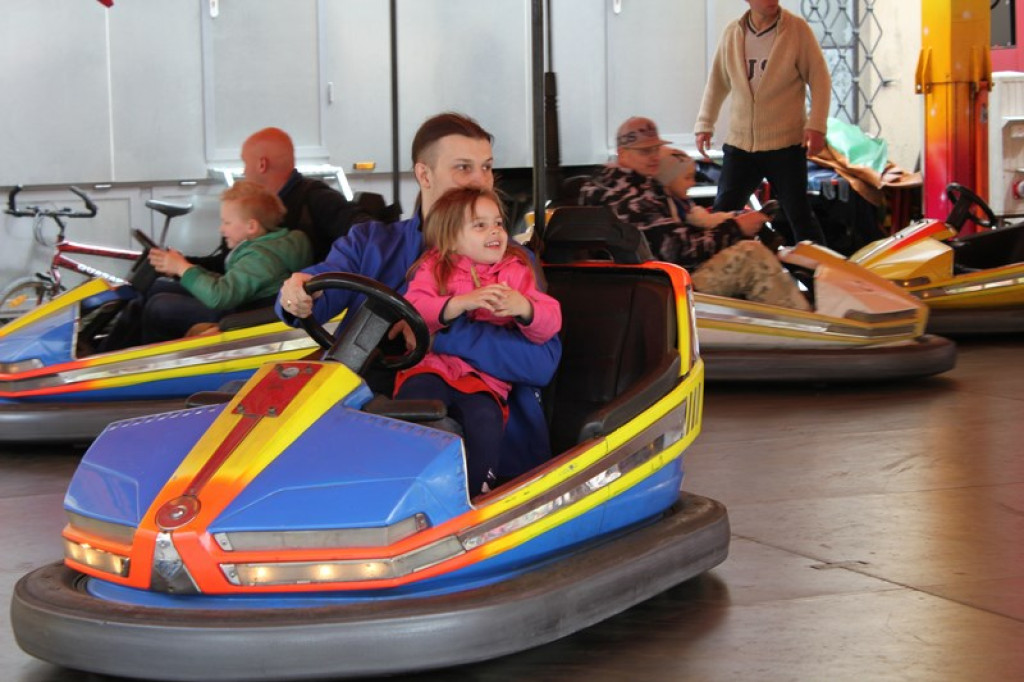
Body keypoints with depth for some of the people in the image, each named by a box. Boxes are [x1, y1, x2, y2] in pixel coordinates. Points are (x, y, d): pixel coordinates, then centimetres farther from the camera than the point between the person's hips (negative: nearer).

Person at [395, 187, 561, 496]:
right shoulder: (434, 268, 11)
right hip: (432, 364, 0)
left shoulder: (516, 271, 15)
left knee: (483, 419, -29)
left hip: (484, 376, 0)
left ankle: (479, 493, -13)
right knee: (415, 399, -31)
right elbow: (413, 309, -9)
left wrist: (523, 307, -20)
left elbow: (549, 324, 4)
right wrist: (462, 302, -24)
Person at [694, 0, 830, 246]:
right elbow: (717, 82, 15)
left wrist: (816, 125, -14)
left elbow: (820, 78, -6)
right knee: (722, 212, 5)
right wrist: (704, 124, 11)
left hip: (786, 144, -3)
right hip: (739, 144, 4)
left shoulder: (797, 29, -6)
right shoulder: (731, 34, 5)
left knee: (799, 214, 0)